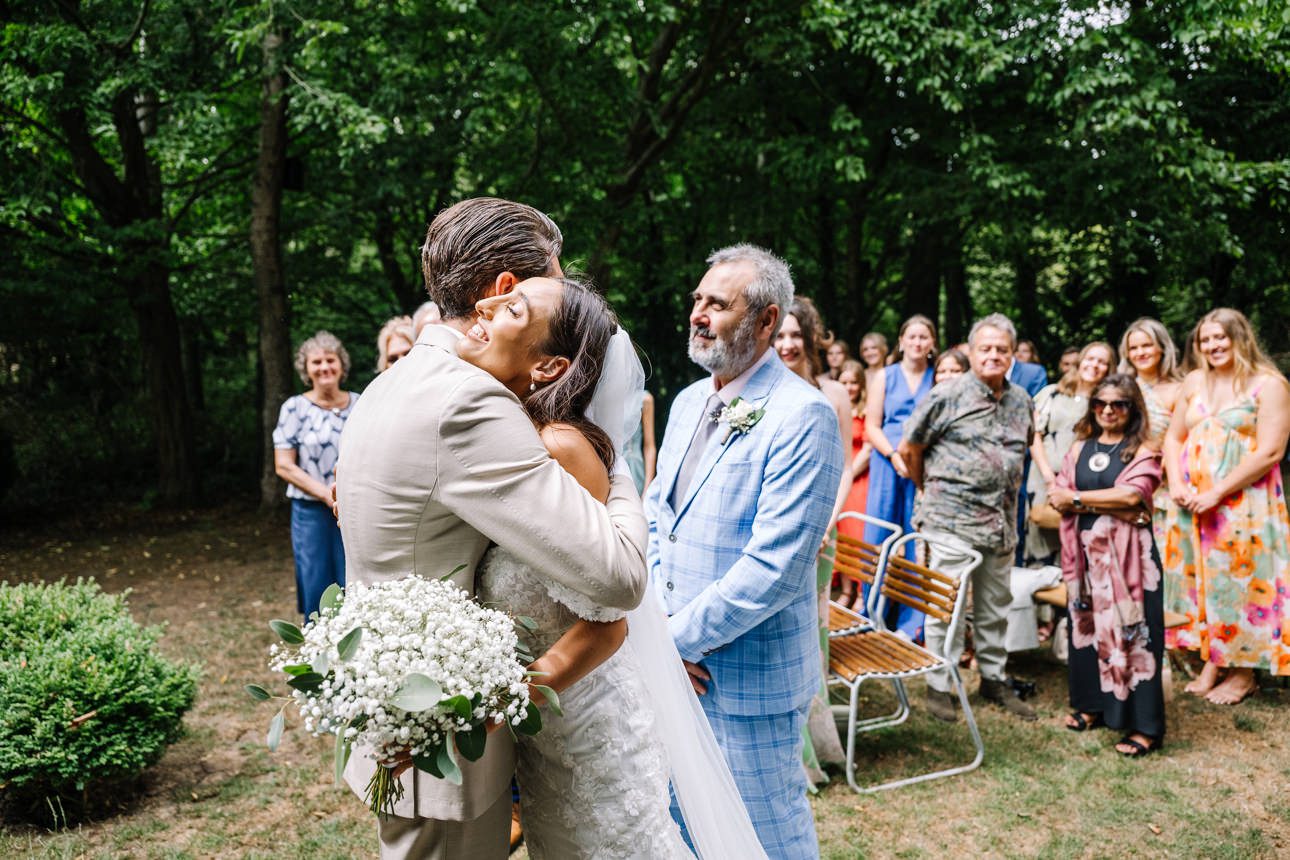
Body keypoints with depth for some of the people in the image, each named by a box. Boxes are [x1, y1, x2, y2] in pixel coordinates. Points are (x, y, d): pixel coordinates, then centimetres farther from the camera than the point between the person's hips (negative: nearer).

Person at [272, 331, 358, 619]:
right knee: (317, 591, 4)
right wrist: (325, 493, -13)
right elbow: (283, 466, -4)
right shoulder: (295, 408, -1)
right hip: (312, 512, -2)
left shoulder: (359, 405, 6)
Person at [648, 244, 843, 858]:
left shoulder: (804, 416, -18)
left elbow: (774, 567, -23)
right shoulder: (687, 403, 8)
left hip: (749, 676, -7)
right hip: (676, 666, 7)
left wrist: (678, 636, -16)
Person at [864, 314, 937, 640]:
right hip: (887, 466, 1)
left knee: (917, 542, 0)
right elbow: (872, 426, 4)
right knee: (879, 539, 2)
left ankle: (911, 624, 9)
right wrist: (895, 455, -11)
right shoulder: (884, 376, 10)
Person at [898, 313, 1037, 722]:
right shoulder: (947, 396, -8)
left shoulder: (1020, 399, 10)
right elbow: (909, 450, -2)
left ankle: (995, 679, 31)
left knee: (995, 607, 16)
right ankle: (939, 686, 11)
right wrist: (931, 491, 7)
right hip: (953, 521, -6)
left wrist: (1005, 490, 17)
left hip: (1002, 523, 6)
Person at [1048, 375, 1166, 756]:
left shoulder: (1142, 452, -1)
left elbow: (1131, 495, -17)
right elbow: (1057, 497, 1)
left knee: (1130, 631, -3)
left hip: (1127, 553, -5)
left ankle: (1145, 725, 4)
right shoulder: (1080, 448, 11)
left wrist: (1077, 499, -9)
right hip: (1085, 550, 5)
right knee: (1086, 625, 11)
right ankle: (1092, 704, 26)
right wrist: (1110, 506, -11)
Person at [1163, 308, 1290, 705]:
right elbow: (1174, 438, 12)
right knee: (1201, 580, 8)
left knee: (1241, 582, 0)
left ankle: (1244, 672, 13)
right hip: (1193, 505, 5)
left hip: (1244, 504, -5)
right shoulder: (1194, 382, 10)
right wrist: (1176, 485, -5)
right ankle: (1211, 663, 20)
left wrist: (1217, 493, -18)